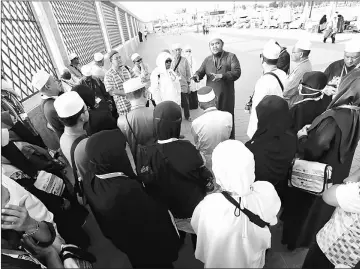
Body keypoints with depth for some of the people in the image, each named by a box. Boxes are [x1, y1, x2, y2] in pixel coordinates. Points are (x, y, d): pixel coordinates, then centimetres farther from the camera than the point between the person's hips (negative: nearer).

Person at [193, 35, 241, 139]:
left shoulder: (231, 56, 3)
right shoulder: (207, 59, 14)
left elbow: (237, 72, -9)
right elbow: (200, 71, 10)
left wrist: (222, 75, -24)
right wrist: (197, 75, -15)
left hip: (226, 95, -2)